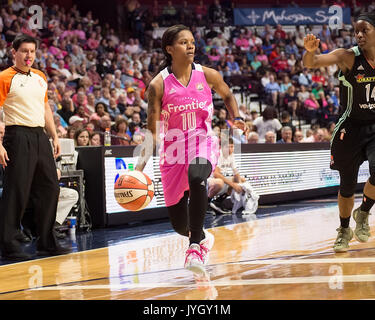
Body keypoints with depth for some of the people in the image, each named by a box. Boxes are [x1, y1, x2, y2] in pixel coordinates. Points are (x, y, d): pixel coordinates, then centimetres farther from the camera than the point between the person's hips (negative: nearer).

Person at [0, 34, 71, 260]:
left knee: (50, 188, 8)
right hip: (18, 137, -7)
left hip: (40, 136, 7)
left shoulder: (40, 77, 16)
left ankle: (47, 242, 18)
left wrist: (54, 136, 17)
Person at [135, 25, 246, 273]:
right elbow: (152, 129, -7)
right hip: (173, 149, 1)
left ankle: (196, 245, -28)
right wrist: (141, 164, -17)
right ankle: (203, 238, 41)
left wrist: (237, 118, -1)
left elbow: (227, 95, 18)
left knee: (196, 177, -39)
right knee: (179, 224, 4)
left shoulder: (208, 75, -4)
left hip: (203, 143, -1)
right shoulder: (159, 85, -9)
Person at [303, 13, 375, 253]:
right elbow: (311, 63, -27)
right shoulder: (348, 57, -13)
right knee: (347, 185, 7)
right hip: (351, 128, -1)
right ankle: (344, 230, 31)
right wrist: (310, 51, -47)